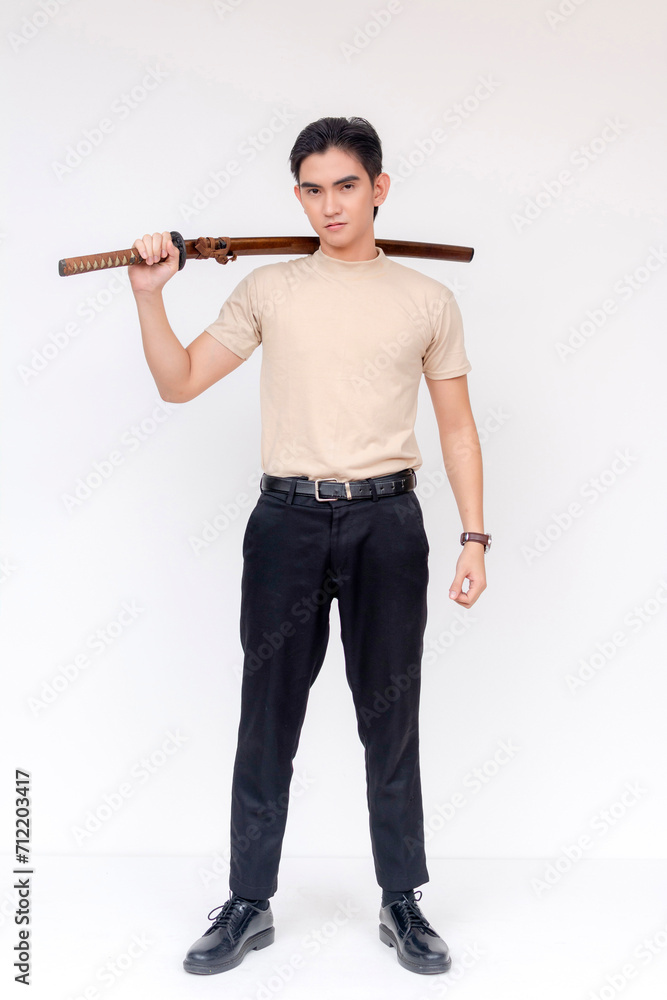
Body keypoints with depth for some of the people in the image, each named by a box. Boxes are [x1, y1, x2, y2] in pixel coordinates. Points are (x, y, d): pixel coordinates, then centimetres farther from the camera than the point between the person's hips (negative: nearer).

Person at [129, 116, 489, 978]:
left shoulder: (427, 300, 7)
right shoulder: (269, 290, 7)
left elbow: (456, 426, 8)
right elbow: (180, 382, 9)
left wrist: (474, 536, 2)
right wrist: (149, 295, -4)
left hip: (387, 524, 0)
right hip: (287, 520, 1)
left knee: (391, 719, 8)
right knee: (268, 719, 7)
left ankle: (403, 906, 24)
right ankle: (249, 907, 22)